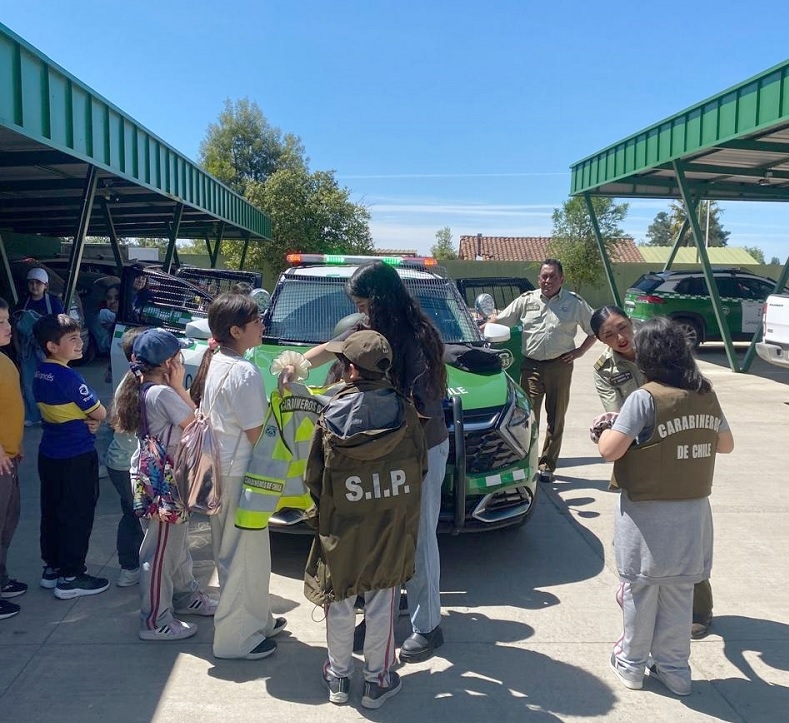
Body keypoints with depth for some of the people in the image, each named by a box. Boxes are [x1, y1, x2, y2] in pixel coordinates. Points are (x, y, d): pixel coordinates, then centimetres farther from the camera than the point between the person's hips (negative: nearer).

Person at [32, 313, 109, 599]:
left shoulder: (40, 373, 4)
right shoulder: (69, 377, -22)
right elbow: (100, 413, -16)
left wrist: (84, 420, -4)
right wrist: (92, 418, 5)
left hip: (49, 454, 9)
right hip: (76, 457, -8)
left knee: (52, 511, 17)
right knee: (77, 516, 3)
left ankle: (52, 568, 30)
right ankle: (70, 577, 13)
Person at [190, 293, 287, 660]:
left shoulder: (213, 363, 6)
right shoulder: (243, 372, -22)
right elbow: (257, 434, -20)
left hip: (219, 468, 10)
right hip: (240, 474, -10)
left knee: (235, 551, 21)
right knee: (245, 555, 4)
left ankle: (256, 618, 38)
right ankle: (236, 638, 18)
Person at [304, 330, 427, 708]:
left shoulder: (330, 418, -16)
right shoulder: (405, 413, -12)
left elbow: (314, 479, -7)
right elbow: (419, 469, -1)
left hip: (341, 531, -1)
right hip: (392, 530, 1)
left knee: (340, 603, 16)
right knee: (382, 605, 13)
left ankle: (338, 676, 32)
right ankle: (378, 680, 26)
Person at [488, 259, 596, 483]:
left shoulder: (575, 303, 4)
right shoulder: (527, 300, 6)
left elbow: (594, 329, 11)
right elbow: (498, 320, 9)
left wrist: (579, 351, 0)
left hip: (560, 366, 0)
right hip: (531, 366, 0)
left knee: (556, 418, 7)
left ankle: (547, 465, 19)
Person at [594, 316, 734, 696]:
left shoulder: (646, 398, -18)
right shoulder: (706, 396, 2)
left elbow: (609, 450, -20)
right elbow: (726, 444, 16)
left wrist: (608, 427, 0)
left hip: (648, 514, -5)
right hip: (693, 512, 5)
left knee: (641, 592, 11)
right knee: (679, 596, 17)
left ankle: (631, 664, 27)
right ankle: (674, 668, 30)